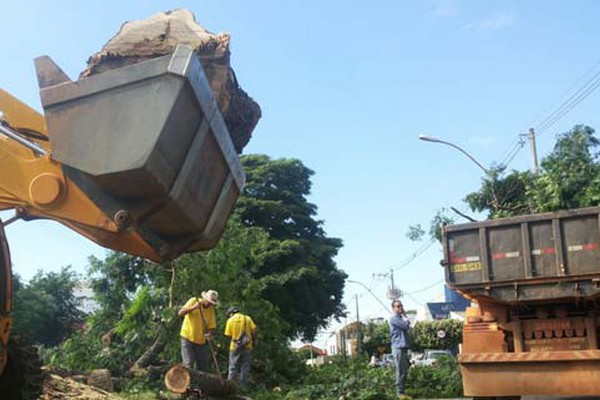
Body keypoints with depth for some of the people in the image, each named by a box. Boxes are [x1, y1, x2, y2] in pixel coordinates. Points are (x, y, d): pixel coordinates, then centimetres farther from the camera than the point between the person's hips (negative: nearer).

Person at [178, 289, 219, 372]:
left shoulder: (211, 309, 2)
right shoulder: (193, 301, -8)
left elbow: (212, 327, 0)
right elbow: (180, 313, -17)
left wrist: (210, 334, -22)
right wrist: (193, 307, -31)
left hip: (202, 341, 4)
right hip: (188, 338, -4)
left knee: (203, 367, 6)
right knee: (188, 365, -13)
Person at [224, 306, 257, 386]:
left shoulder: (230, 320, 1)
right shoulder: (247, 318, 3)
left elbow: (228, 335, -2)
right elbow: (254, 330, -4)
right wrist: (254, 341, 8)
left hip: (235, 347, -1)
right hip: (247, 346, 1)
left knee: (233, 368, 7)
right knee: (245, 368, 8)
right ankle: (242, 386, 10)